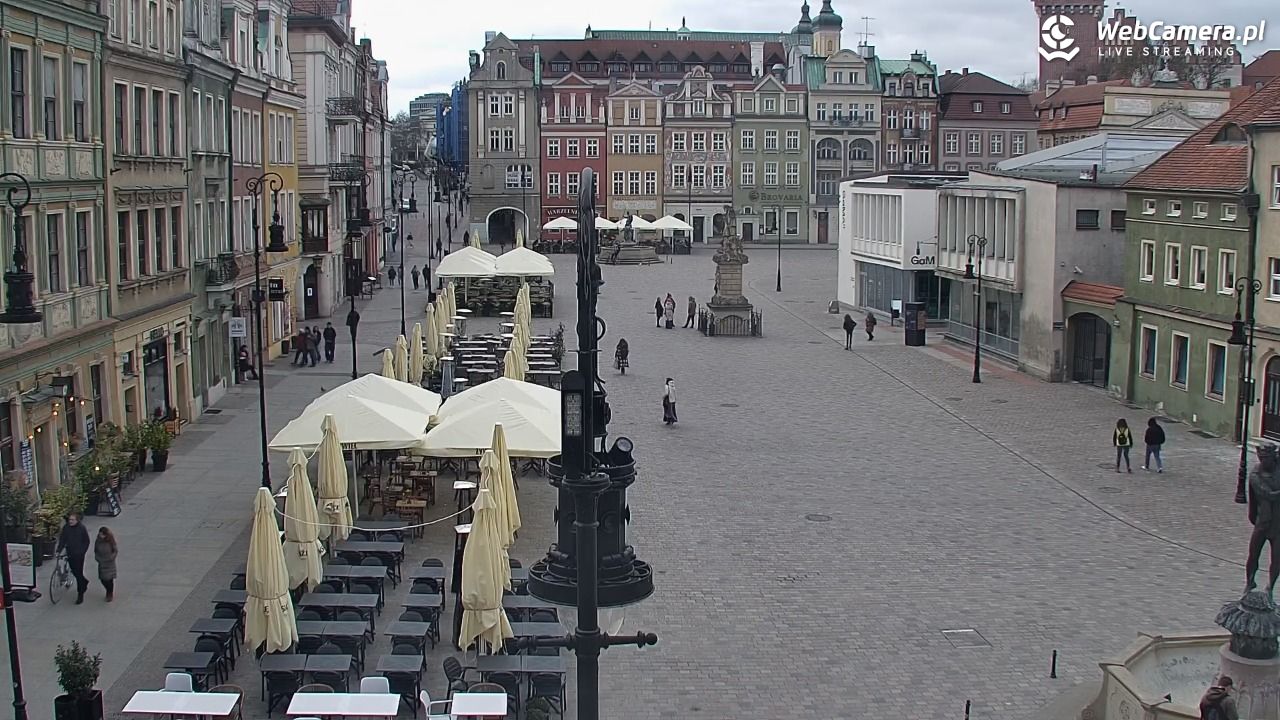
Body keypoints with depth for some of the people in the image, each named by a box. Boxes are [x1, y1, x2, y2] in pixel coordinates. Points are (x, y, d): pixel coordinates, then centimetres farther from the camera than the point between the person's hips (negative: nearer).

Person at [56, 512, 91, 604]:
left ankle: (80, 595, 1)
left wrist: (82, 552, -10)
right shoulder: (66, 528, -1)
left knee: (79, 573, -5)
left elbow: (86, 542, -3)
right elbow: (62, 540, 3)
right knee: (74, 572, 15)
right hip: (69, 554, 4)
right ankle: (84, 582, 44)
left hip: (79, 555, -4)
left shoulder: (81, 528, -9)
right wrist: (58, 550, -7)